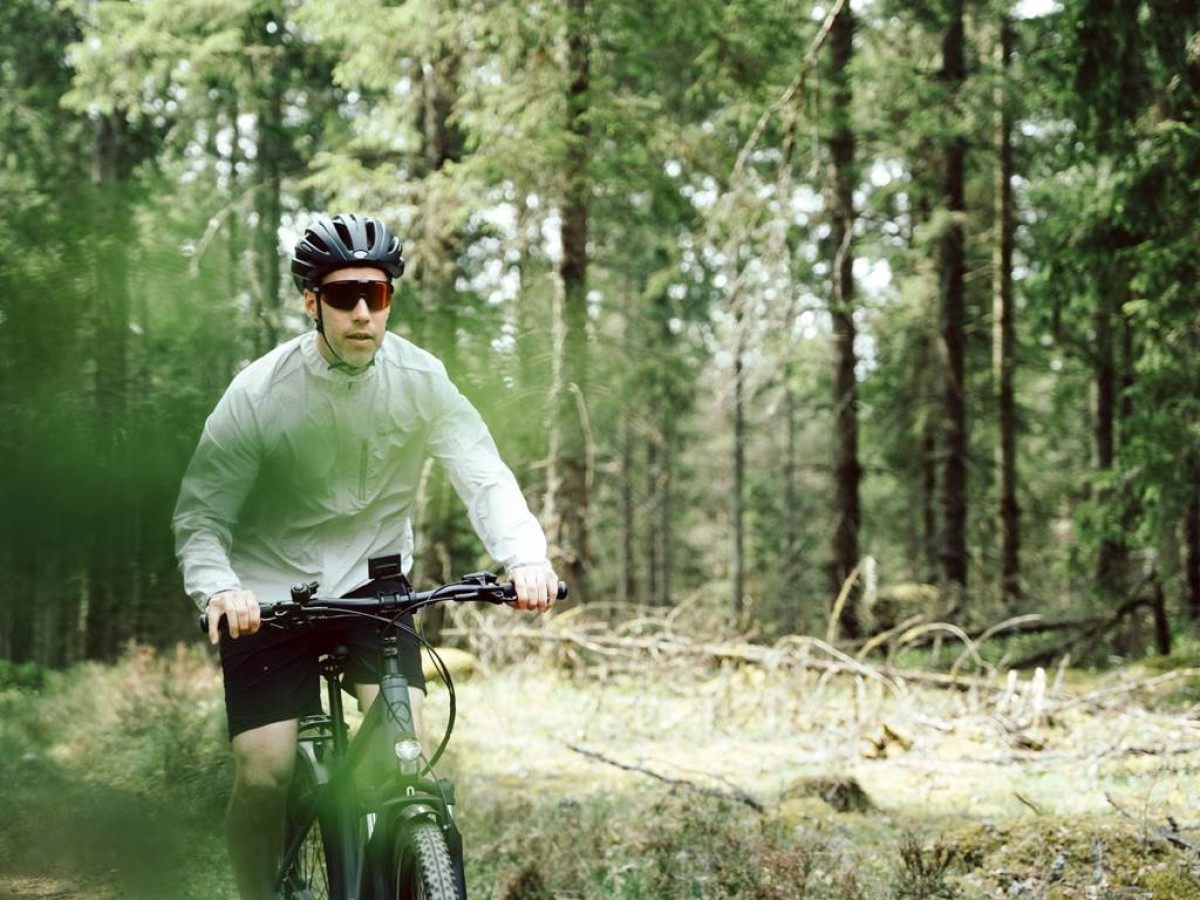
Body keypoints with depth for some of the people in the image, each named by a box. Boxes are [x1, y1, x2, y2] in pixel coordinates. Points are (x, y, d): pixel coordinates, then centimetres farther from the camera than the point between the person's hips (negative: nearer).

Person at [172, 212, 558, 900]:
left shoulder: (420, 379, -12)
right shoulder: (260, 393, -17)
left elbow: (484, 476, -19)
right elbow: (200, 515, -15)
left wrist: (526, 557, -39)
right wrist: (217, 588, -37)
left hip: (372, 583, 1)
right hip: (270, 595, -1)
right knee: (264, 774, -12)